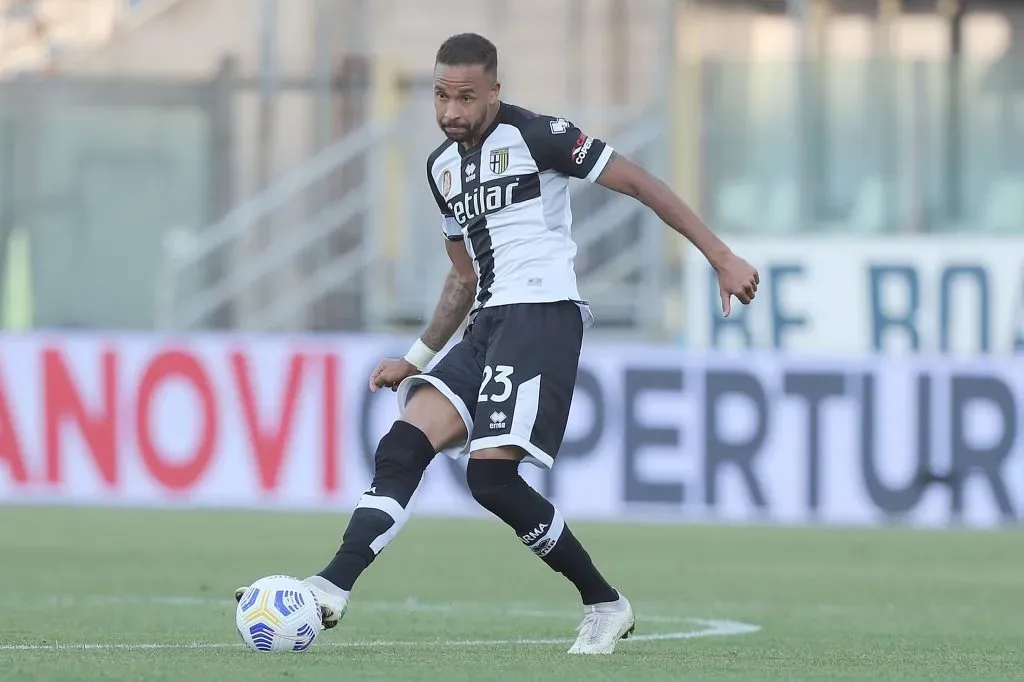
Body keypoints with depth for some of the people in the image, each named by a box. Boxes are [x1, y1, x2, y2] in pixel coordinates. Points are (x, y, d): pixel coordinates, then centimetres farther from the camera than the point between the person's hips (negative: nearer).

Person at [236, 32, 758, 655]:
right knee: (404, 445, -11)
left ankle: (605, 605, -4)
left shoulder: (535, 135, -6)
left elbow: (640, 184, -4)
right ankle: (332, 590, -21)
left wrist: (722, 258, -7)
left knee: (492, 475, -18)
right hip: (488, 324, 8)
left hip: (543, 316, -8)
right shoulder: (442, 165, 18)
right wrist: (416, 360, 27)